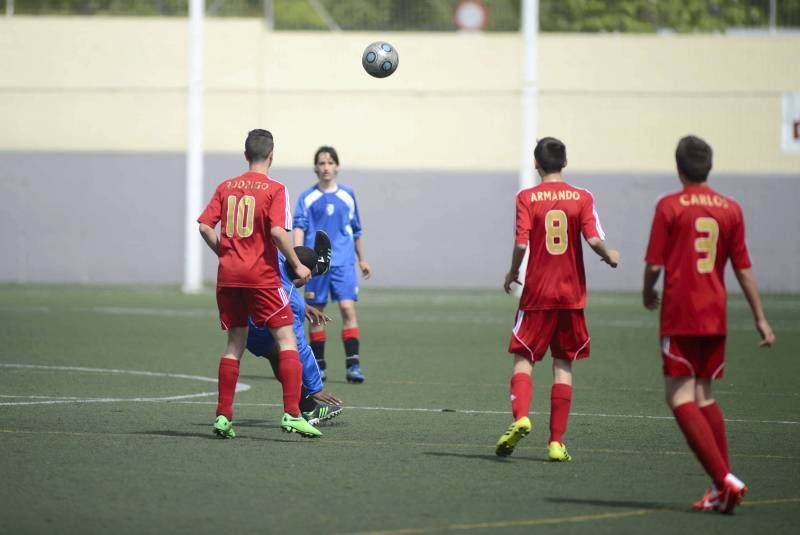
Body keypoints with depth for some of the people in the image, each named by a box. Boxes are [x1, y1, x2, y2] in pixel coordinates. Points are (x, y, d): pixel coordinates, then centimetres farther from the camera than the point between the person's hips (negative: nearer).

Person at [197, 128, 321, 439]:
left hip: (228, 274, 5)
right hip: (262, 275, -5)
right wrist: (297, 265, -7)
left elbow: (205, 227, 3)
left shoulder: (226, 187, 8)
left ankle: (223, 417, 9)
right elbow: (277, 231, -17)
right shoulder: (274, 189, -6)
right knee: (287, 341, -1)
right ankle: (291, 414, -12)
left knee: (235, 345, 13)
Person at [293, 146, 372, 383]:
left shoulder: (348, 196, 10)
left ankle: (353, 364, -15)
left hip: (343, 262, 0)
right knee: (316, 313, 4)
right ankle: (319, 366, 14)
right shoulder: (307, 198, 4)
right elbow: (299, 226, -6)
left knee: (348, 308, -13)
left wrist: (361, 259, 26)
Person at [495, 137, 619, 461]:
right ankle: (556, 442, 4)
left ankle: (520, 417, -21)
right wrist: (609, 257, 10)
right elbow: (594, 240, -10)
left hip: (537, 293, -1)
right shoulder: (582, 198, -1)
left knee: (523, 358, 6)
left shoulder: (527, 198, -4)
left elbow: (521, 243, -12)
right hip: (572, 294, 1)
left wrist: (512, 273, 5)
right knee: (563, 367, 7)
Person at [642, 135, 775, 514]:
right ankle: (723, 488, 11)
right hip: (715, 315, 5)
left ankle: (723, 480, -19)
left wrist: (648, 294, 14)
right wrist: (760, 318, 13)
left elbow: (654, 265, -7)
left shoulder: (669, 207, -6)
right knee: (703, 396, 16)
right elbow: (743, 268, 8)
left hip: (680, 315, -5)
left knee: (680, 398, -5)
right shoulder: (730, 209, 6)